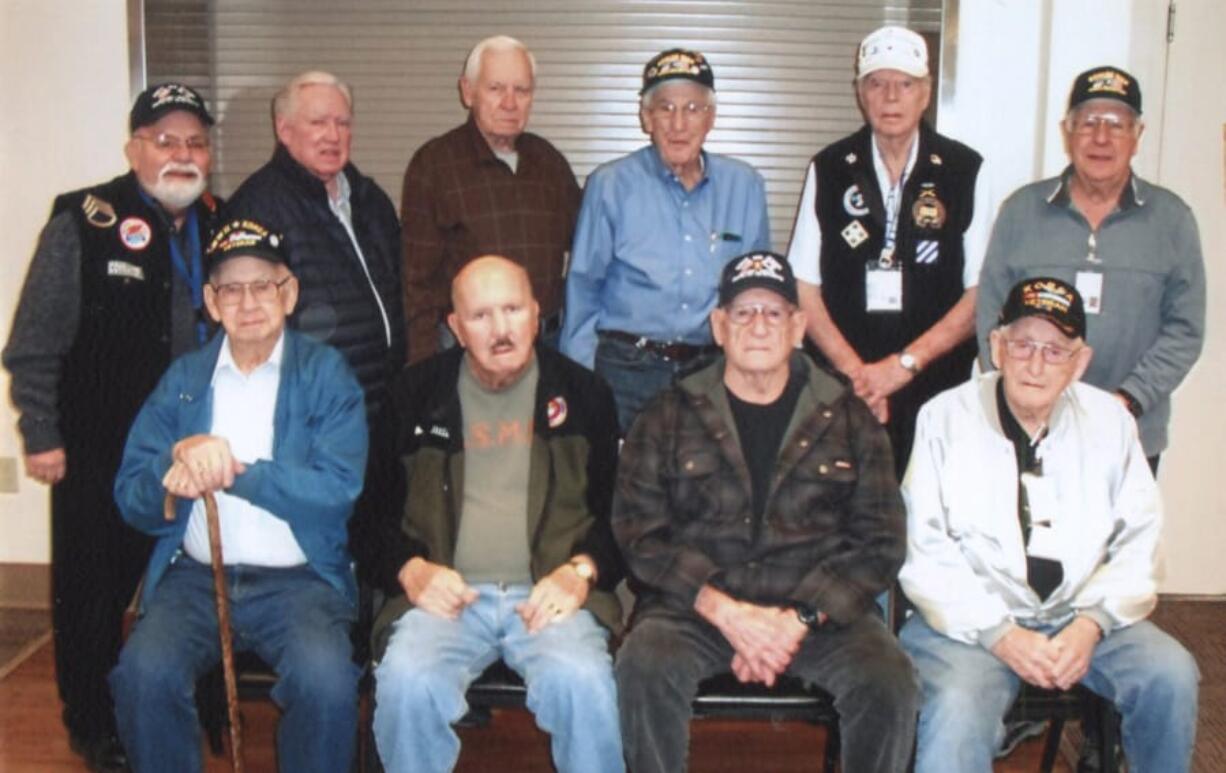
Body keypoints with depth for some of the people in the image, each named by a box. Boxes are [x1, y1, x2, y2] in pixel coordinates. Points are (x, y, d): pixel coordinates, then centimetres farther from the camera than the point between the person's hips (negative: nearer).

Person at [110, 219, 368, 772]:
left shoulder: (326, 374, 3)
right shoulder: (182, 379, 12)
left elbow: (338, 490, -9)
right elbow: (131, 498, 8)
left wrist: (235, 470, -15)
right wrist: (178, 458, -13)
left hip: (299, 578, -2)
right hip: (195, 574, 3)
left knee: (326, 680, -30)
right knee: (144, 674, -26)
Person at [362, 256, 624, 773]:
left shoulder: (582, 395, 11)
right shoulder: (417, 396, 12)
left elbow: (618, 504, 12)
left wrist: (582, 571, -6)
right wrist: (410, 570, -4)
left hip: (550, 594, 0)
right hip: (446, 594, 1)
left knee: (582, 681, -31)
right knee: (407, 681, -29)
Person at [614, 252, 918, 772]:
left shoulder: (848, 420, 11)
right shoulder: (669, 417, 9)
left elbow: (880, 541, 5)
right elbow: (639, 532, 1)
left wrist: (802, 618, -9)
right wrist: (723, 610, -12)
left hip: (820, 610, 1)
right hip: (695, 606, -1)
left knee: (888, 683, -27)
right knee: (647, 666, -31)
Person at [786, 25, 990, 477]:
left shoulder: (965, 171, 3)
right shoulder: (829, 170, 6)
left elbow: (980, 292, 1)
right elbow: (804, 288, 3)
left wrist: (905, 363, -7)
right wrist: (855, 372, -6)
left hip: (937, 389, 0)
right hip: (842, 388, 1)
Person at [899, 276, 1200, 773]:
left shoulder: (1109, 421, 7)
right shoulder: (945, 417, -2)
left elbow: (1139, 544, 5)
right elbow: (925, 552, -8)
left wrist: (1091, 623, -11)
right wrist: (999, 634, -16)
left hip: (1080, 617, 4)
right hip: (971, 620, -3)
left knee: (1170, 673, -19)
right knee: (958, 713, -31)